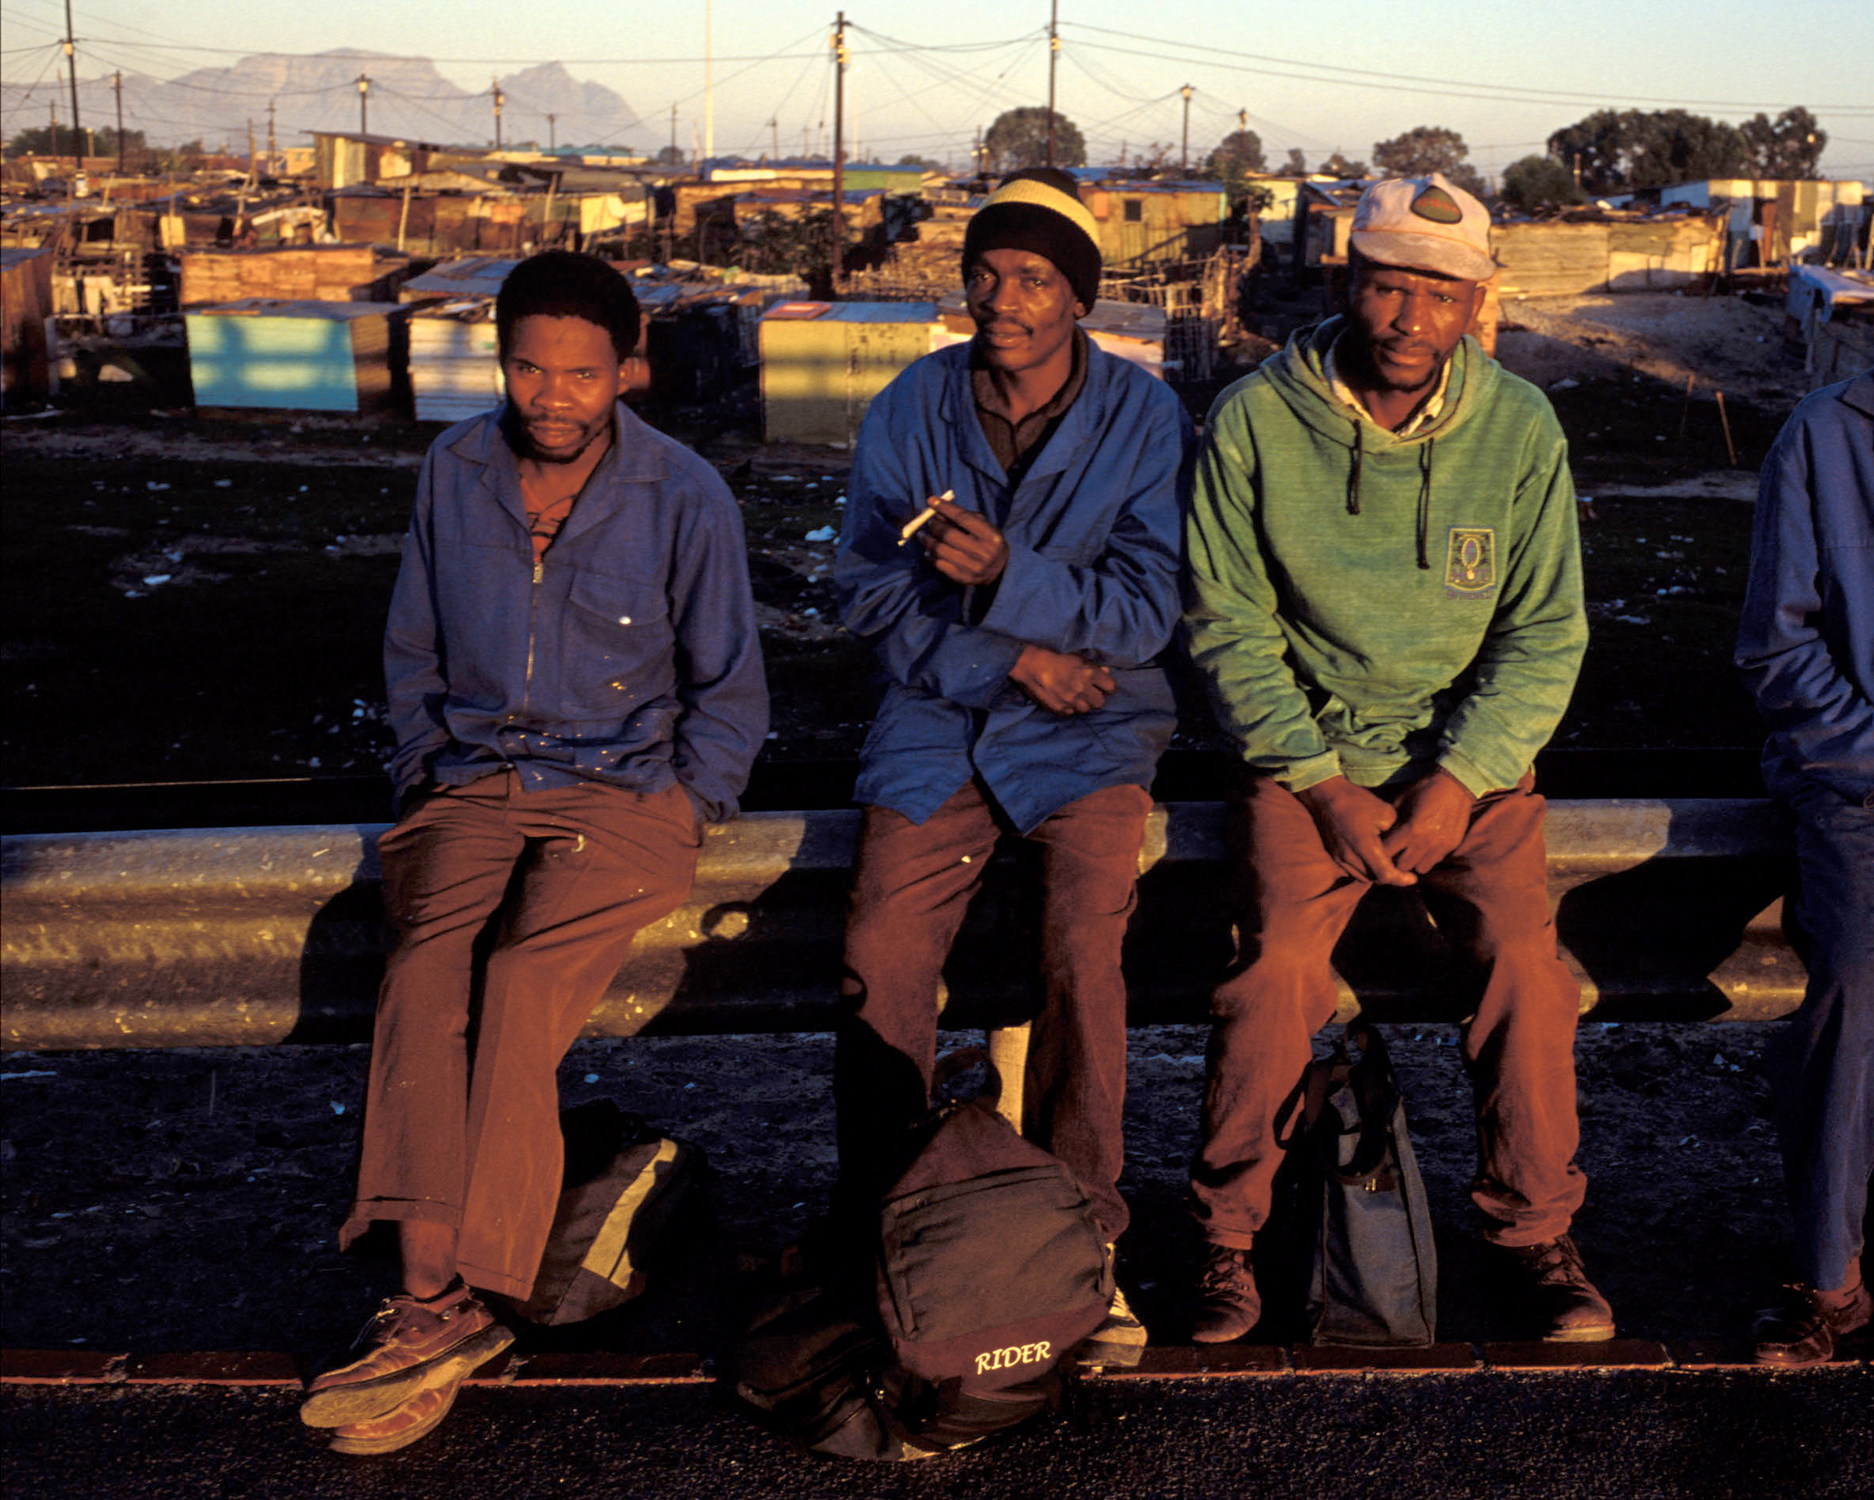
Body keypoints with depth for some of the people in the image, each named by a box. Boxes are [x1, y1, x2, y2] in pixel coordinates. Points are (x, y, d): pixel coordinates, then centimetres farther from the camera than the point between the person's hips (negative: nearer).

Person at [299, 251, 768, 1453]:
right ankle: (440, 1291, -35)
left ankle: (445, 1302, -29)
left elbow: (730, 697, 6)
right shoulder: (455, 472, 9)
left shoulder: (685, 498, -2)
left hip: (625, 790, -3)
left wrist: (663, 819, -2)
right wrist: (424, 777, 9)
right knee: (429, 967, -28)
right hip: (472, 784, 3)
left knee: (521, 983, -30)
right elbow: (413, 656, 21)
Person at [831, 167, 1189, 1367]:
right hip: (938, 721, 2)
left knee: (1084, 947, -25)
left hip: (1089, 730, -2)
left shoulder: (1142, 416, -3)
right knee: (879, 962, -15)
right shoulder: (912, 408, 3)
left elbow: (1146, 611, -10)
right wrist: (1008, 660, -11)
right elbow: (871, 594, 1)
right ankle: (882, 1222, 5)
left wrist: (1010, 576, -26)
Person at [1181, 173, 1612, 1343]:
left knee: (1525, 958, -18)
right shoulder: (1255, 422, -8)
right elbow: (1229, 628, -4)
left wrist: (1458, 783, -12)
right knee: (1280, 960, -21)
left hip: (1476, 750, 2)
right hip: (1304, 744, -1)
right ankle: (1228, 1232, 0)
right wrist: (1323, 784, -12)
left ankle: (1535, 1228, 5)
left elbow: (1547, 635, 0)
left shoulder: (1519, 429, -4)